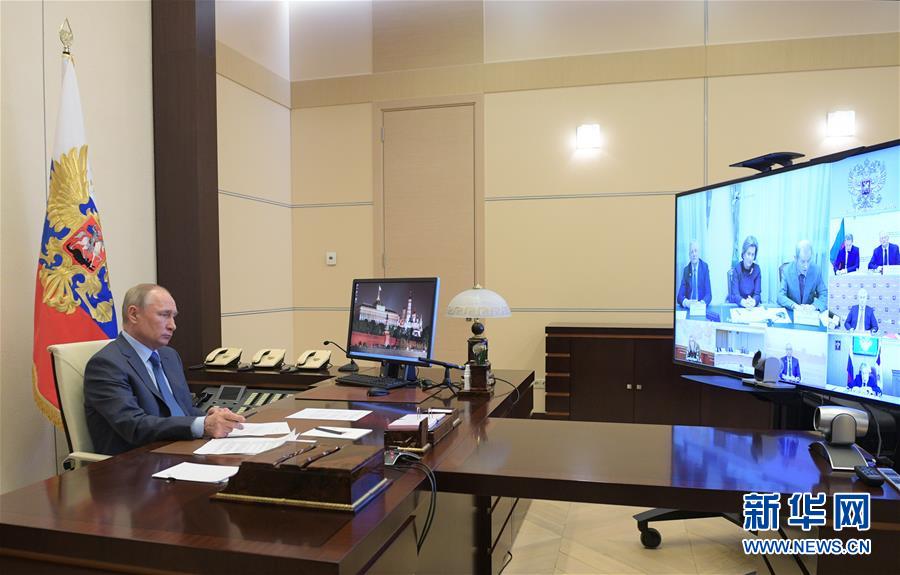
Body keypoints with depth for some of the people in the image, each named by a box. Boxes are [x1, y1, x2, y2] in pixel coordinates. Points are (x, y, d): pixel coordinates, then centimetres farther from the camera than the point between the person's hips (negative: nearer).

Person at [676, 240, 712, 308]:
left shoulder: (705, 267, 1)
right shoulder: (686, 270, 5)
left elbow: (708, 293, -4)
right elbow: (680, 296, -2)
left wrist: (702, 303, -25)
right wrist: (686, 302, -24)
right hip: (688, 307, 1)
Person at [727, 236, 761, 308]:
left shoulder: (756, 269, -1)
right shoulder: (736, 268, -7)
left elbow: (757, 293, -4)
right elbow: (735, 294, -13)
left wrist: (753, 302, -27)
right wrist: (744, 302, -34)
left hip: (752, 307, 2)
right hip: (736, 305, -2)